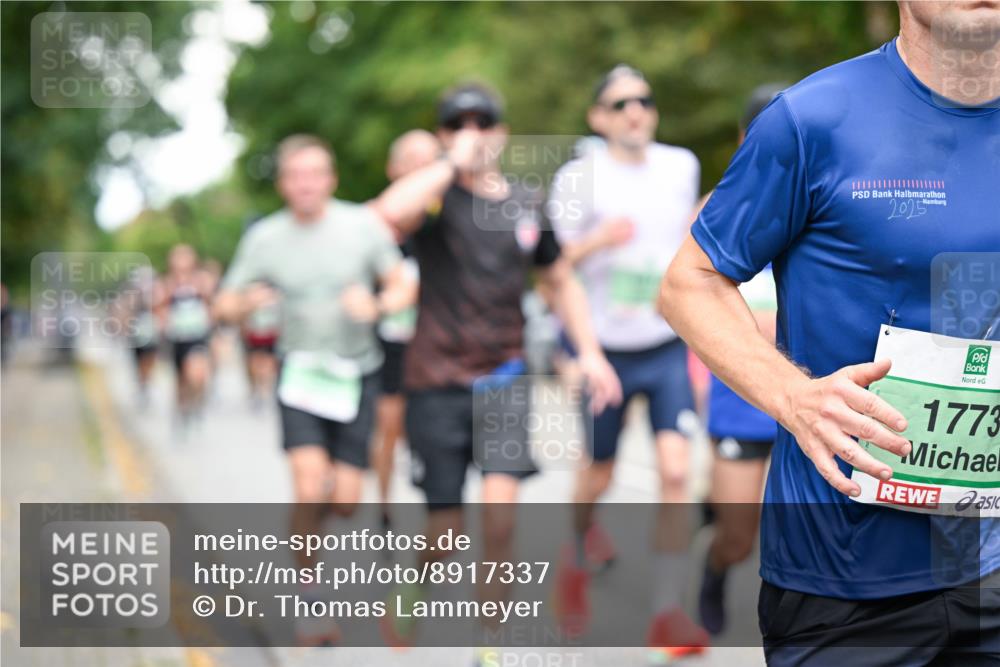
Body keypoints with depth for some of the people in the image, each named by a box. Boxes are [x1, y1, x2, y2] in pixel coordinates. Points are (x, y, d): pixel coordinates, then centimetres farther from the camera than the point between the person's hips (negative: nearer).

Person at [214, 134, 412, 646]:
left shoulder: (363, 224, -4)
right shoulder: (264, 238, -2)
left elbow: (401, 287, 3)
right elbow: (224, 307, 2)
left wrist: (376, 305, -19)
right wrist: (247, 303, -22)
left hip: (356, 373, 1)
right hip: (300, 369, -1)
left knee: (344, 501, -2)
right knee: (310, 487, -18)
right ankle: (309, 595, 1)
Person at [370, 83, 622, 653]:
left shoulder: (526, 205, 7)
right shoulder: (437, 197, -5)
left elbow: (561, 281, 19)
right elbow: (392, 212, -31)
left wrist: (590, 352, 10)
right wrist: (453, 165, -21)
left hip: (504, 376, 2)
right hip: (438, 381, -2)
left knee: (501, 502, -18)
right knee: (446, 527, 2)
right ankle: (410, 594, 36)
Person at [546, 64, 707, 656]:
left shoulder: (682, 165, 5)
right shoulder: (579, 176, -7)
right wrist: (600, 239, -23)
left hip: (669, 346, 2)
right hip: (605, 348, -2)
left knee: (676, 471, -13)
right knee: (599, 476, 11)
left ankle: (669, 612, -7)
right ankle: (578, 562, 43)